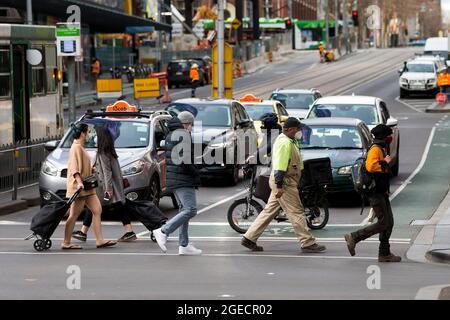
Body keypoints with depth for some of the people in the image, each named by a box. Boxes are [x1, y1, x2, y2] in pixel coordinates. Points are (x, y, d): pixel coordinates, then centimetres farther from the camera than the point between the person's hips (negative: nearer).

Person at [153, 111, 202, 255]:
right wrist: (196, 176, -10)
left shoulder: (170, 135, 18)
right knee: (190, 210, -12)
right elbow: (185, 160, -21)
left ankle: (184, 245, 10)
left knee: (184, 210, 12)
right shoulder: (184, 135, -13)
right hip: (183, 179, -11)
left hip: (173, 179, 11)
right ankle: (163, 231, -16)